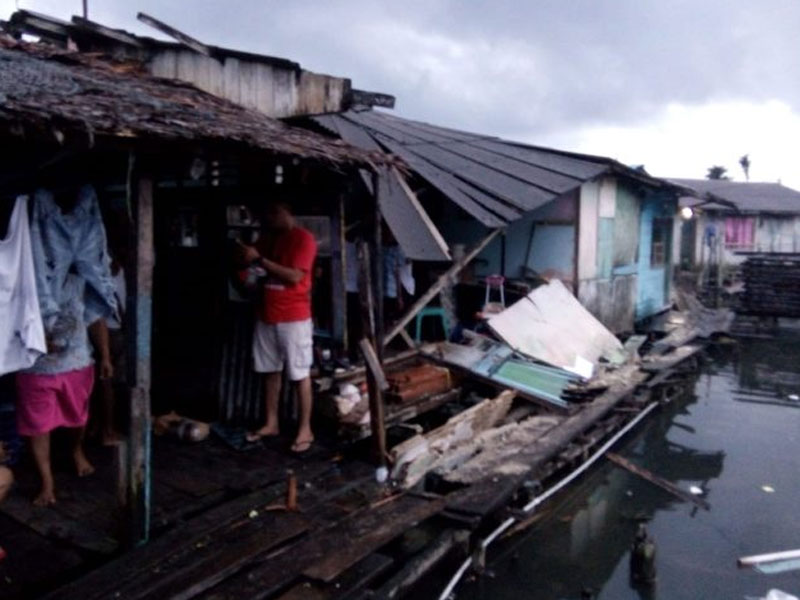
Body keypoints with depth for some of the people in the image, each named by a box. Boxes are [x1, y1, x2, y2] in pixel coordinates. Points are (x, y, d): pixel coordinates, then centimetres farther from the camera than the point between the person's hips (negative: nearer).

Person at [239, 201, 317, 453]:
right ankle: (271, 424, 25)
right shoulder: (269, 238, 12)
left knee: (299, 374, 0)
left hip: (294, 318, -7)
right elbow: (257, 269, 16)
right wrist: (247, 256, -7)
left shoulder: (304, 239, -11)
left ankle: (305, 429, 9)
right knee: (270, 370, 13)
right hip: (266, 315, 7)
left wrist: (259, 259, -19)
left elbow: (294, 276, -20)